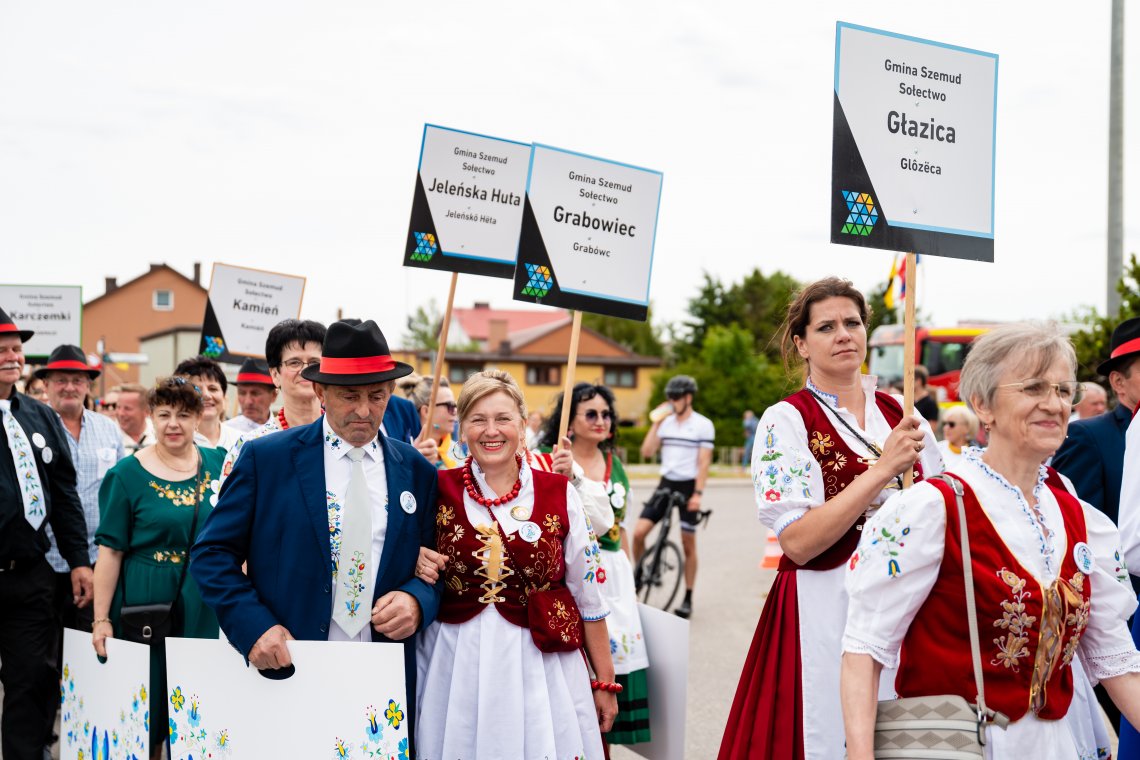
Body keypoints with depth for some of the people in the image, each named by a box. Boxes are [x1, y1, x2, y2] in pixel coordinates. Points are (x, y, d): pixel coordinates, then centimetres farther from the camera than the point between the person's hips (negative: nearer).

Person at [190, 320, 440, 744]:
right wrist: (254, 627, -15)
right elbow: (212, 554, -1)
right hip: (286, 675, -2)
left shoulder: (417, 472, 6)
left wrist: (417, 600, -11)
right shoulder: (266, 458, -1)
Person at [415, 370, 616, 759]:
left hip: (540, 666, 0)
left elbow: (588, 596, 4)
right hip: (458, 668, 1)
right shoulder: (438, 490, 0)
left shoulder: (559, 494, -1)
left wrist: (605, 682, 6)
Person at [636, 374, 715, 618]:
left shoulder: (703, 425, -6)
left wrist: (698, 493, -17)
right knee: (639, 532, -8)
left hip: (688, 486, -4)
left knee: (688, 544, 3)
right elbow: (646, 452, 1)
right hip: (666, 483, 4)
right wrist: (656, 423, -4)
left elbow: (704, 461, -10)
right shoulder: (666, 422, 7)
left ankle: (688, 598, 13)